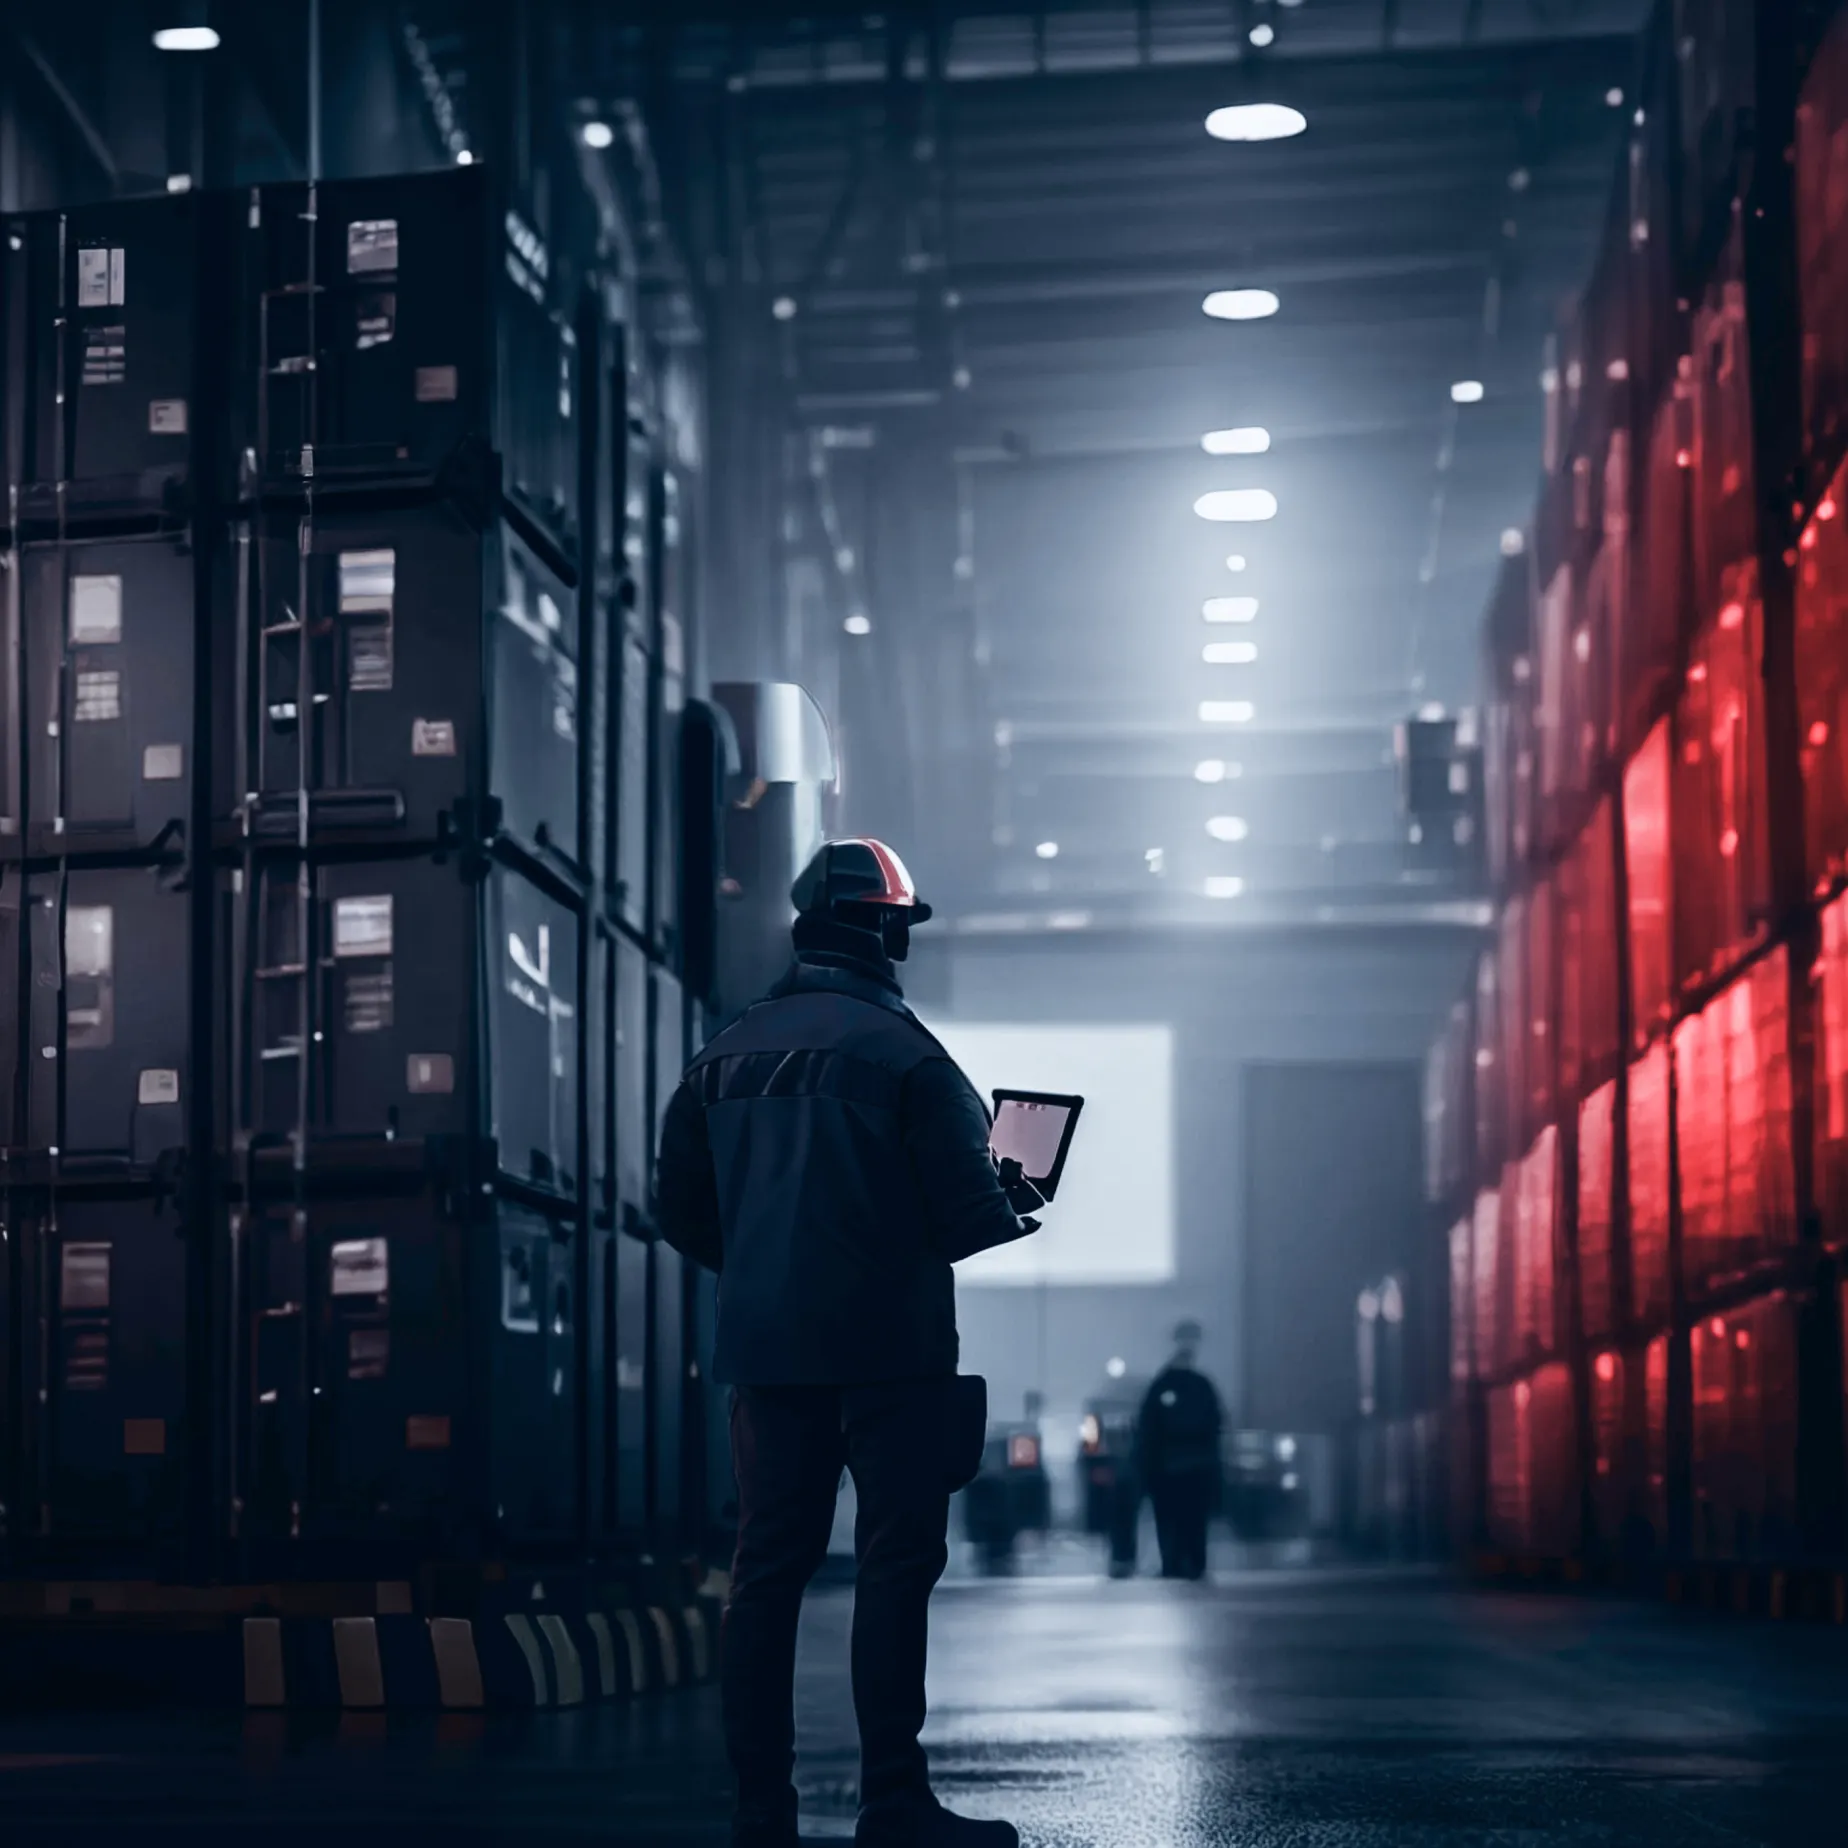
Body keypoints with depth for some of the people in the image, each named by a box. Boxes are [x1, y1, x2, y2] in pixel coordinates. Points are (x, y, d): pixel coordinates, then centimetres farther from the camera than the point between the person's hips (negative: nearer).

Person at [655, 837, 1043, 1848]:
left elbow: (680, 1209, 12)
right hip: (885, 1348, -6)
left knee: (766, 1565, 9)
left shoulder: (726, 1055, 9)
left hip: (764, 1347, 6)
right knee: (897, 1564, -1)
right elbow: (969, 1206, -10)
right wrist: (1020, 1211, 11)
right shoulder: (901, 1049, -9)